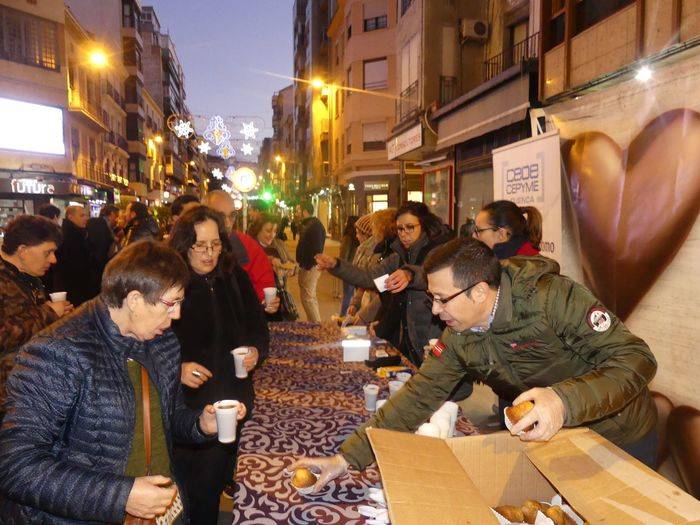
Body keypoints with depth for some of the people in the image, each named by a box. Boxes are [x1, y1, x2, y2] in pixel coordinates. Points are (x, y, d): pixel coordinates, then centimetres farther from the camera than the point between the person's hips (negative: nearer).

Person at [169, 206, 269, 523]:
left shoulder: (235, 278, 0)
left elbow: (258, 326, 11)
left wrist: (256, 351, -8)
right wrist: (177, 369, -24)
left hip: (232, 401, 5)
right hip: (184, 406, -4)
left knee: (218, 480, 22)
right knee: (188, 490, 8)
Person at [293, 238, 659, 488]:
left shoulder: (554, 297, -30)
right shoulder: (460, 338, -12)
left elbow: (636, 359, -30)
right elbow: (417, 396, -11)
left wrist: (564, 399, -48)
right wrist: (347, 457, -15)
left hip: (621, 439, -4)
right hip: (546, 438, 4)